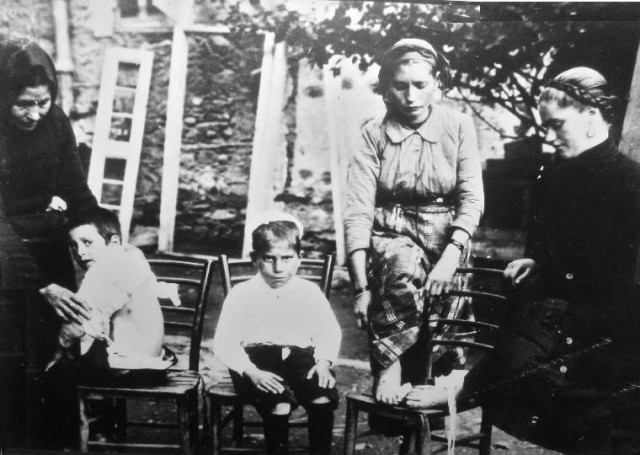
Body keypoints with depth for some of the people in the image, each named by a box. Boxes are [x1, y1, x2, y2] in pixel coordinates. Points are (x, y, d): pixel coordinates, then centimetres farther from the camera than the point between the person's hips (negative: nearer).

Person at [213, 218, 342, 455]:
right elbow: (224, 343, -1)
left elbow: (330, 332, 15)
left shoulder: (309, 291, 10)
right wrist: (251, 372, -16)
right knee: (279, 402, -32)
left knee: (323, 397, -27)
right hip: (257, 359, -2)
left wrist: (324, 361, -6)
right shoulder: (241, 294, 2)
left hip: (300, 355, 3)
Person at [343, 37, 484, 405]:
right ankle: (391, 367, -20)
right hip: (391, 236, -2)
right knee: (405, 269, -34)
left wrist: (451, 256, -23)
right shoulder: (374, 134, -2)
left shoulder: (458, 127, 0)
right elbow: (358, 211, -8)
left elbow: (472, 199, -6)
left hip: (446, 237, 2)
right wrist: (361, 286, -16)